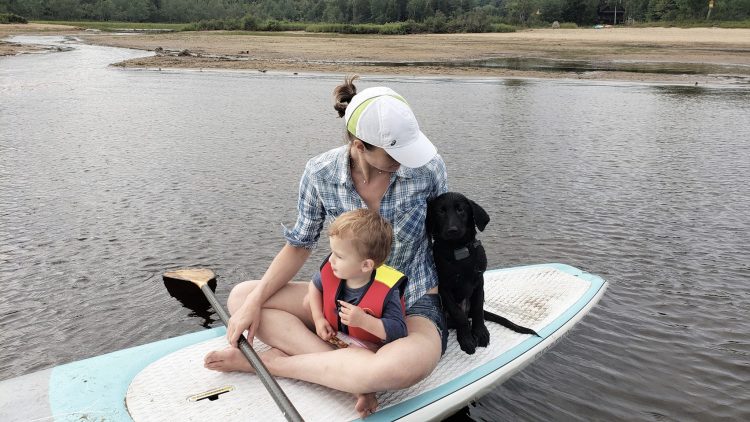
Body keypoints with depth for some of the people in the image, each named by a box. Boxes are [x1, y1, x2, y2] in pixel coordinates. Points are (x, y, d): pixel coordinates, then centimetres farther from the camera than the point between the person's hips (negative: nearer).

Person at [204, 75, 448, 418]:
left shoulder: (427, 166, -17)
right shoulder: (321, 173, -13)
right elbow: (299, 245, -2)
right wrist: (254, 302, -13)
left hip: (413, 303, -3)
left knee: (411, 364, -40)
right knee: (240, 297, -9)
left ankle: (271, 362, -19)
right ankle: (354, 374, -24)